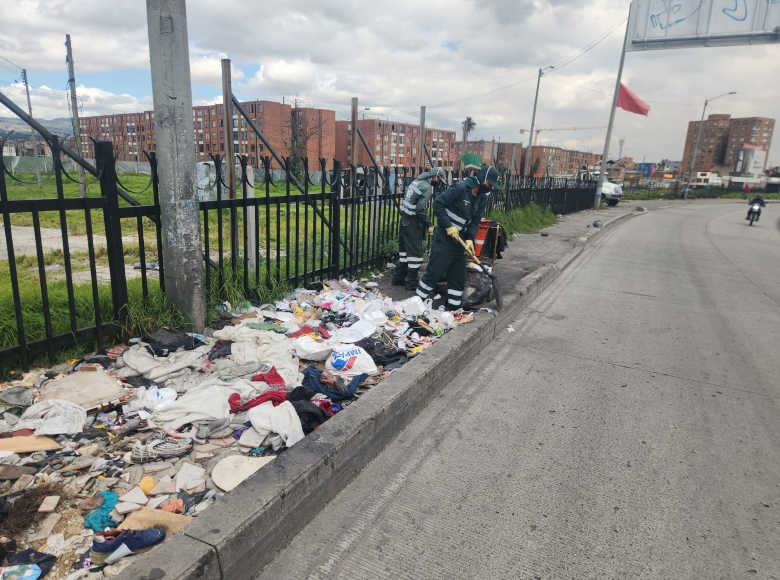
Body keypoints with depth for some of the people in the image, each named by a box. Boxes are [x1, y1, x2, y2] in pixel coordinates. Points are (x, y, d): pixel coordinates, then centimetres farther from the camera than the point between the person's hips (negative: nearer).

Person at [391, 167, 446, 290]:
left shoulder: (417, 181, 12)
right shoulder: (427, 187, -15)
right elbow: (420, 209, -21)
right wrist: (429, 224, -13)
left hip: (405, 219, 9)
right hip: (413, 223, -9)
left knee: (404, 249, 16)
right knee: (415, 252, -3)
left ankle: (399, 278, 24)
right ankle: (412, 283, 2)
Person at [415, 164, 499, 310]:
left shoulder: (483, 198, 6)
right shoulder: (460, 188, -17)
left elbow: (475, 221, 9)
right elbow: (438, 204, -18)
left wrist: (469, 239, -7)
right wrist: (449, 226, -21)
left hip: (460, 241, 8)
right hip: (444, 239, -7)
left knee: (459, 276, 10)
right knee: (434, 272, -3)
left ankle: (453, 307, 21)